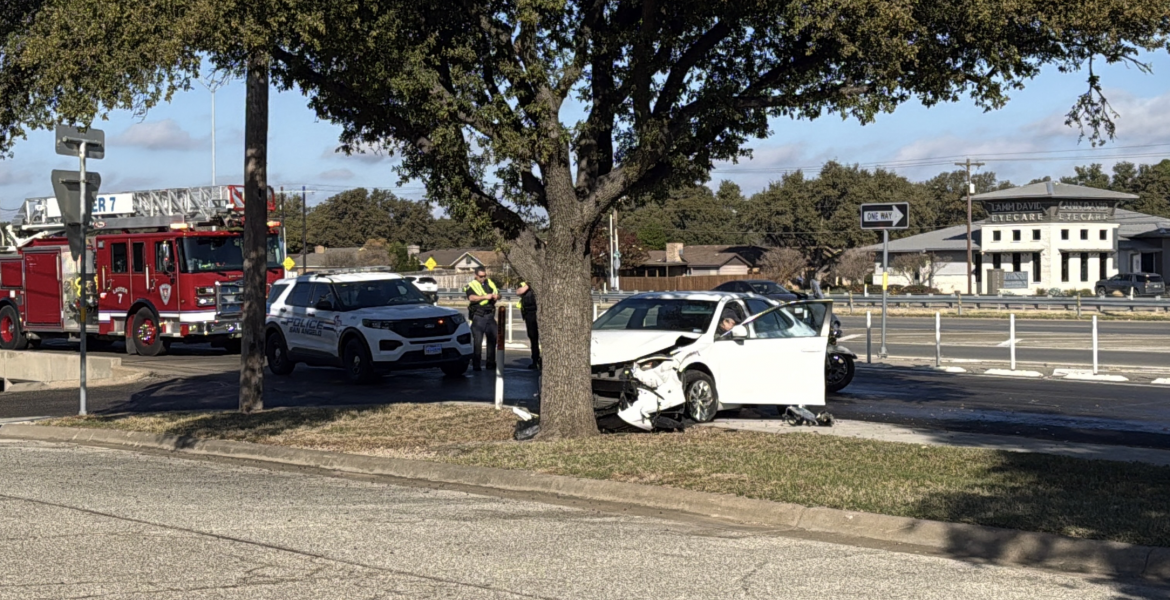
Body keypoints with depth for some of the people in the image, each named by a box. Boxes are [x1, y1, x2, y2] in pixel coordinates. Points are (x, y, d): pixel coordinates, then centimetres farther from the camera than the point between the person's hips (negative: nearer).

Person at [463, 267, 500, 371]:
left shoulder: (490, 283, 14)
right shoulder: (471, 285, -4)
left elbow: (498, 294, 14)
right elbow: (472, 298, -22)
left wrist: (496, 296, -10)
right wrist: (485, 297, -33)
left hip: (490, 315, 6)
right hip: (478, 316, -6)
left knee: (493, 339, 9)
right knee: (477, 341, -6)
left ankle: (491, 363, 20)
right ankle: (476, 365, -3)